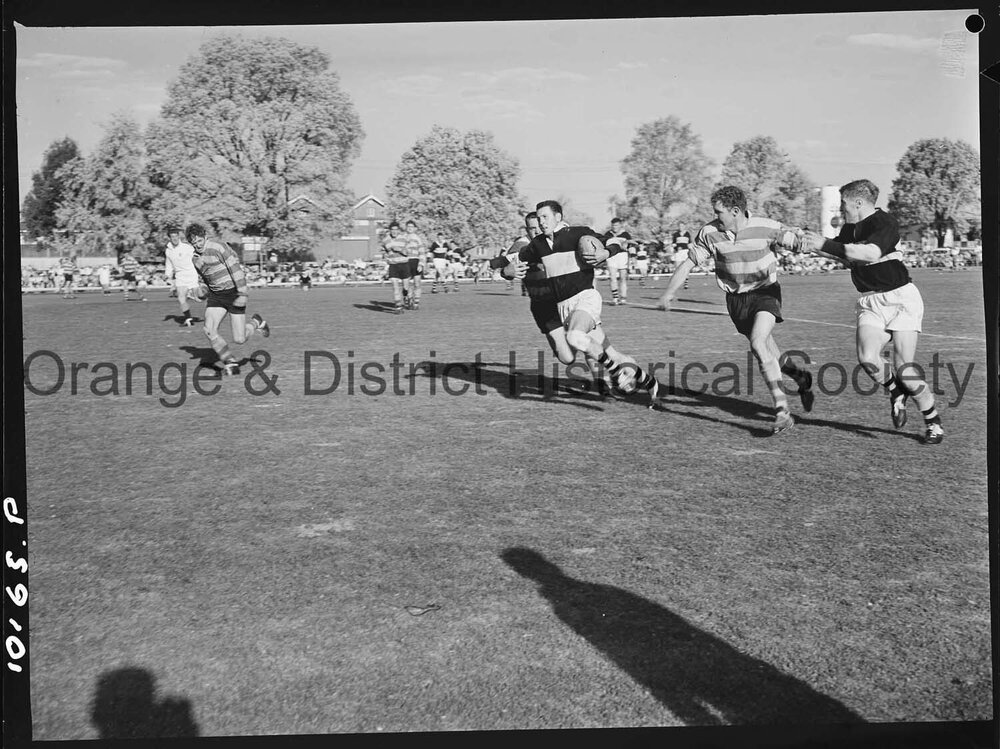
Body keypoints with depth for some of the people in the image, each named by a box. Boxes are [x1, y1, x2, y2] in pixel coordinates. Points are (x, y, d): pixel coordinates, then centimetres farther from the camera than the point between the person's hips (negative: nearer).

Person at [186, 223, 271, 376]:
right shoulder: (195, 259, 8)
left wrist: (242, 295, -23)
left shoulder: (219, 248, -16)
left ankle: (256, 323, 26)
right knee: (209, 330, -15)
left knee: (239, 339, -7)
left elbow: (237, 269, -19)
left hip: (233, 293, -6)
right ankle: (231, 363, -2)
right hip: (216, 296, 7)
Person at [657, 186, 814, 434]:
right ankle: (801, 378, 42)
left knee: (758, 344, -24)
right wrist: (669, 292, -7)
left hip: (765, 292, -4)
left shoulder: (766, 227, -15)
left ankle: (782, 410, -20)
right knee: (766, 350, 11)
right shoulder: (709, 233, -9)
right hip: (736, 299, 4)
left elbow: (796, 240, -1)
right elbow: (688, 263, -2)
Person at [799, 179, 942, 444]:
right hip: (870, 303, 6)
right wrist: (814, 245, 9)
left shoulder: (886, 223, -15)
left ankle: (934, 423, 9)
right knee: (867, 358, -17)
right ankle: (896, 392, 13)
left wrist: (826, 244, -31)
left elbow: (871, 254, -32)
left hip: (900, 298, -6)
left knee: (904, 367, -10)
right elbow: (846, 258, 25)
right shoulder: (850, 228, 10)